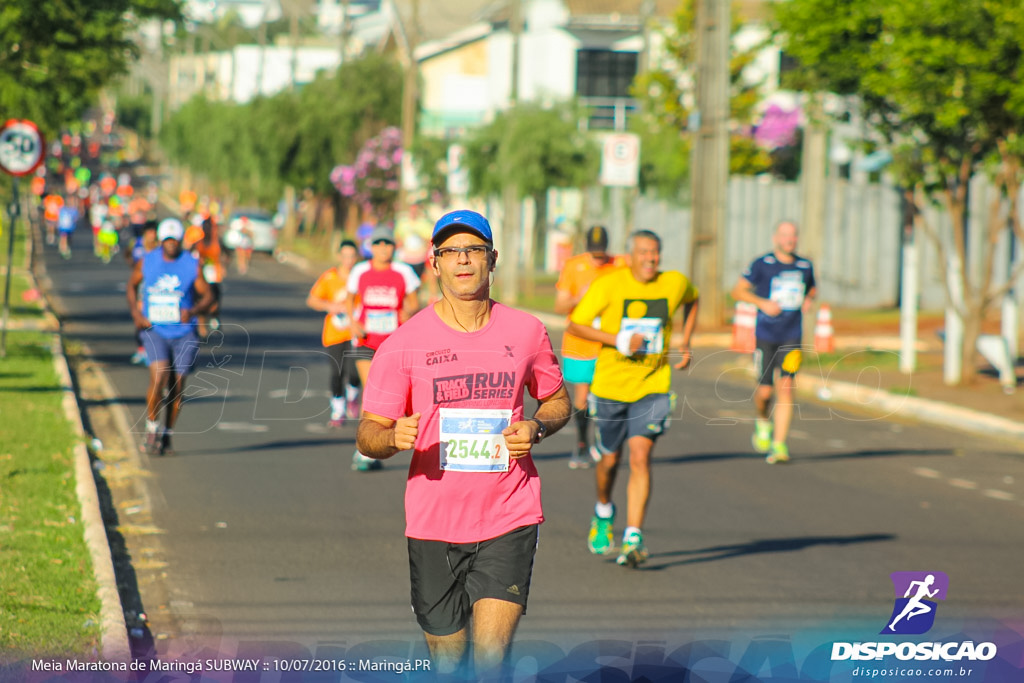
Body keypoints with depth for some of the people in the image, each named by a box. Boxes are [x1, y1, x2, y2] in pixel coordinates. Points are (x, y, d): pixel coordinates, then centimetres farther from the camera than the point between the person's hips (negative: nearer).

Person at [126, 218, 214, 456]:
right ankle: (151, 428, -5)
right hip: (155, 330, -1)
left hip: (184, 332, 1)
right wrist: (135, 313, 2)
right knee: (159, 375, -22)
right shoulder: (147, 262, 0)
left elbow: (208, 296, 0)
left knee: (177, 385, 3)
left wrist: (193, 311, -21)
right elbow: (132, 285, 17)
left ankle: (167, 436, 21)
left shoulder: (192, 265, -3)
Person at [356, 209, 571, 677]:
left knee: (491, 656, -15)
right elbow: (367, 435, -1)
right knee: (446, 662, 9)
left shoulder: (526, 331, 4)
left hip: (509, 519, 0)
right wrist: (394, 437, -25)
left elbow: (558, 401, 19)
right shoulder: (404, 343, -2)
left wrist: (536, 428, -4)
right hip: (433, 524, 0)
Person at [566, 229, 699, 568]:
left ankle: (633, 538, -16)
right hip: (610, 386, 0)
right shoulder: (609, 284, -12)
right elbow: (575, 324, -10)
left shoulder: (675, 283, -3)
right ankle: (603, 514, 44)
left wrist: (686, 342, 11)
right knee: (610, 460, 12)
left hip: (653, 389, 0)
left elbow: (692, 299, 22)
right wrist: (618, 340, -20)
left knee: (640, 457, -15)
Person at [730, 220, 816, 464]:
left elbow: (812, 288, 27)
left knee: (786, 388, -10)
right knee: (765, 391, -3)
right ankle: (763, 422, 32)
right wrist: (762, 302, -14)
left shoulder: (805, 266, 8)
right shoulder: (761, 264, -4)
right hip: (766, 336, -2)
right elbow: (738, 291, 0)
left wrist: (809, 300, 5)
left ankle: (779, 445, -9)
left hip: (791, 337, 2)